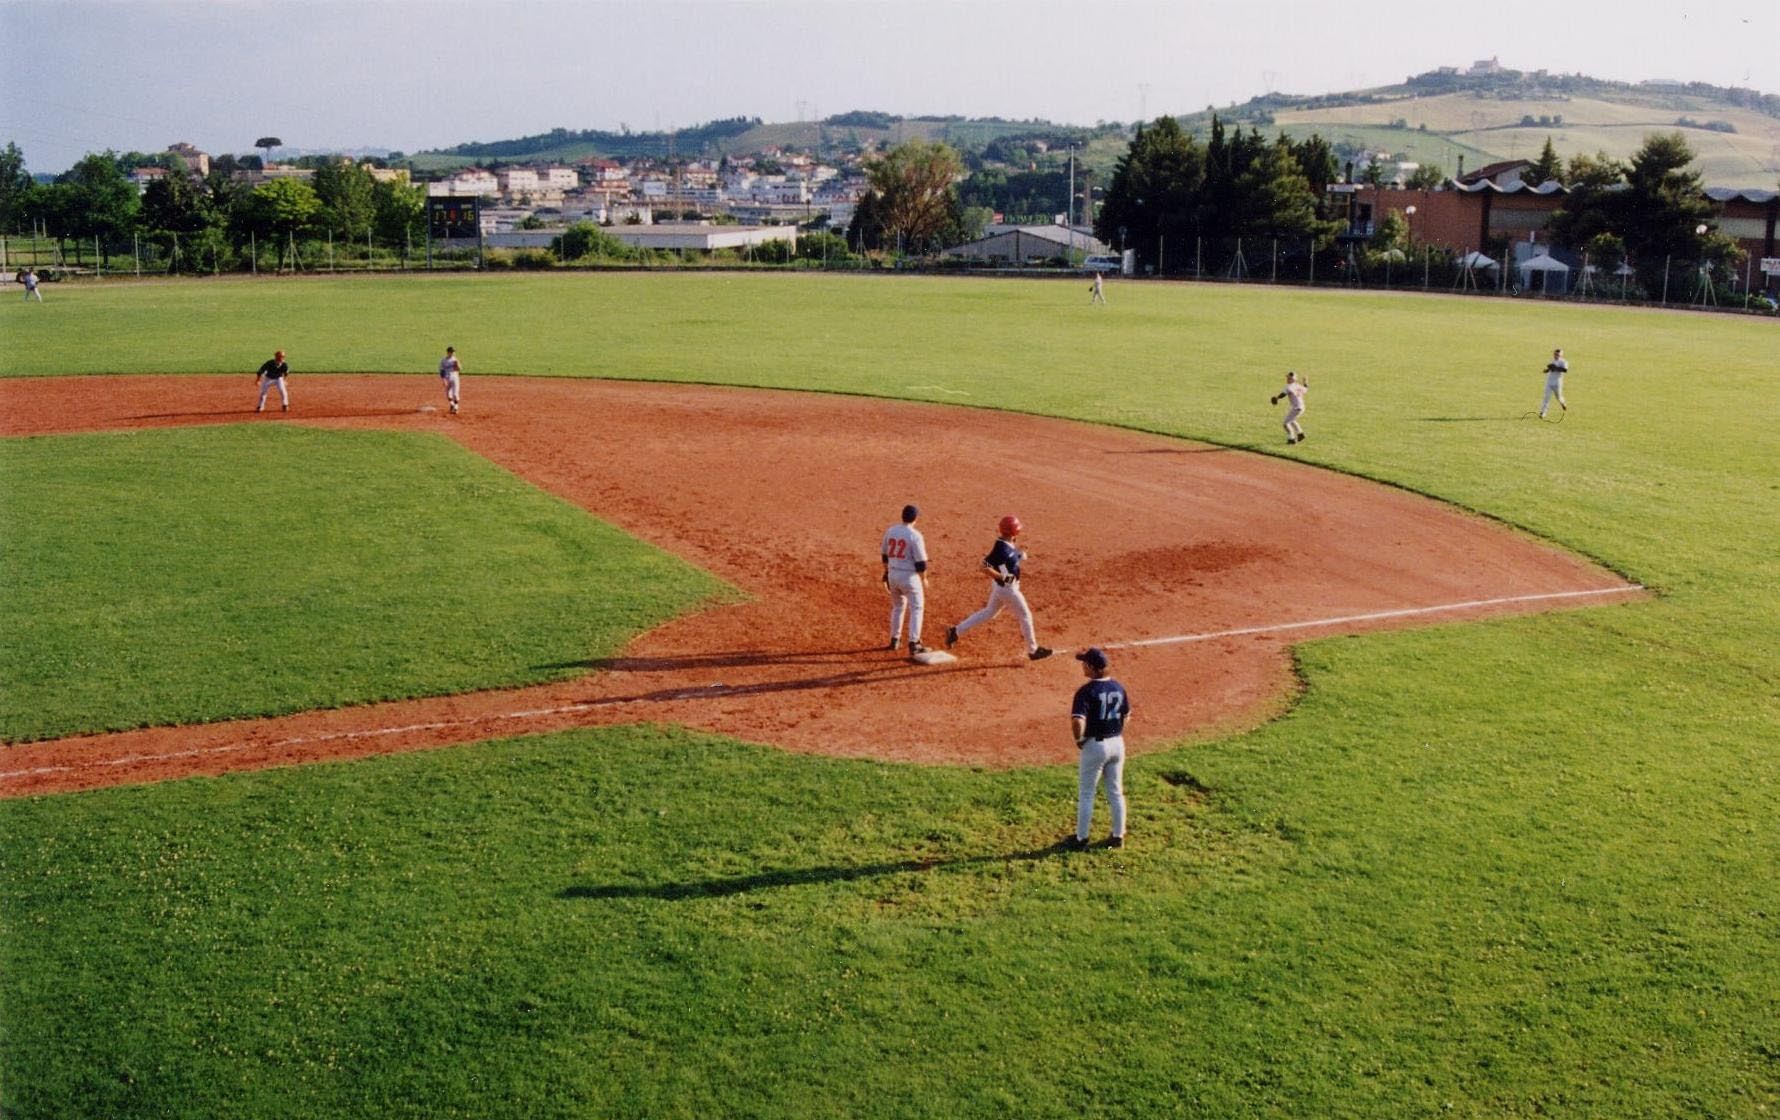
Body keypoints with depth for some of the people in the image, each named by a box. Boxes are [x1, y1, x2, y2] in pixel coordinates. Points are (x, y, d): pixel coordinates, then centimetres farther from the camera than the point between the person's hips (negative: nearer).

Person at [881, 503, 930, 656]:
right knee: (916, 608, 5)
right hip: (909, 575, -6)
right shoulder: (915, 535, -16)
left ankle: (894, 640, 29)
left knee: (897, 606, 24)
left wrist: (886, 572, 24)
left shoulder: (890, 531, 2)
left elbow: (884, 555, 12)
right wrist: (924, 579, -1)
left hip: (893, 574, 6)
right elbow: (921, 562, -15)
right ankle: (913, 644, -1)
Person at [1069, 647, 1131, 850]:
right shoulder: (1118, 687, 1)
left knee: (1086, 793, 9)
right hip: (1117, 743, 6)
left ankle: (1081, 838, 17)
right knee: (1116, 792, 16)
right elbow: (1127, 716, 11)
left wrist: (1079, 739, -12)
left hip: (1095, 745, -6)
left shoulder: (1086, 691, -19)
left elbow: (1077, 722, -29)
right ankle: (1118, 836, 24)